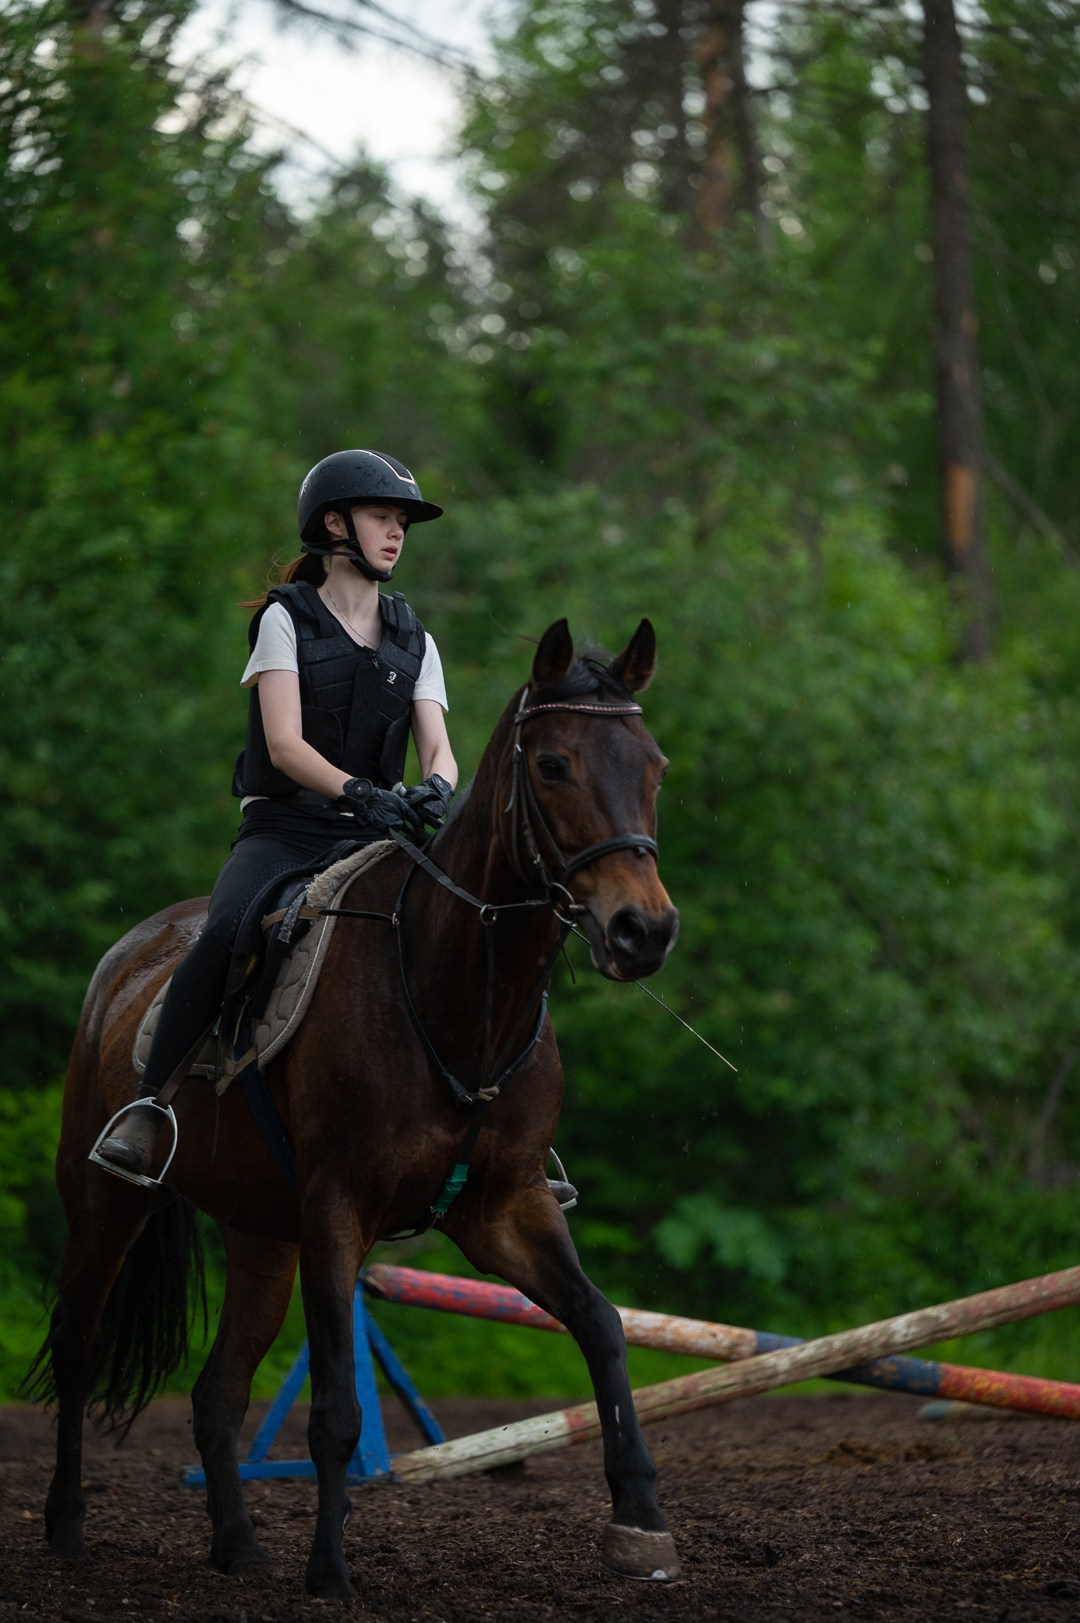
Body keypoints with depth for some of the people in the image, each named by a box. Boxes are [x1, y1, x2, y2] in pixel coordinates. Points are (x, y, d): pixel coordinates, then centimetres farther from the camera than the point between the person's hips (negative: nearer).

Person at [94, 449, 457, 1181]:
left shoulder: (414, 640, 15)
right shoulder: (286, 619, 3)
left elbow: (439, 748, 3)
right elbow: (285, 744, -10)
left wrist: (437, 790, -22)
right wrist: (358, 791, -28)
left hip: (373, 839, 4)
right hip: (284, 828, -4)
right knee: (229, 932, -34)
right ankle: (149, 1106, -24)